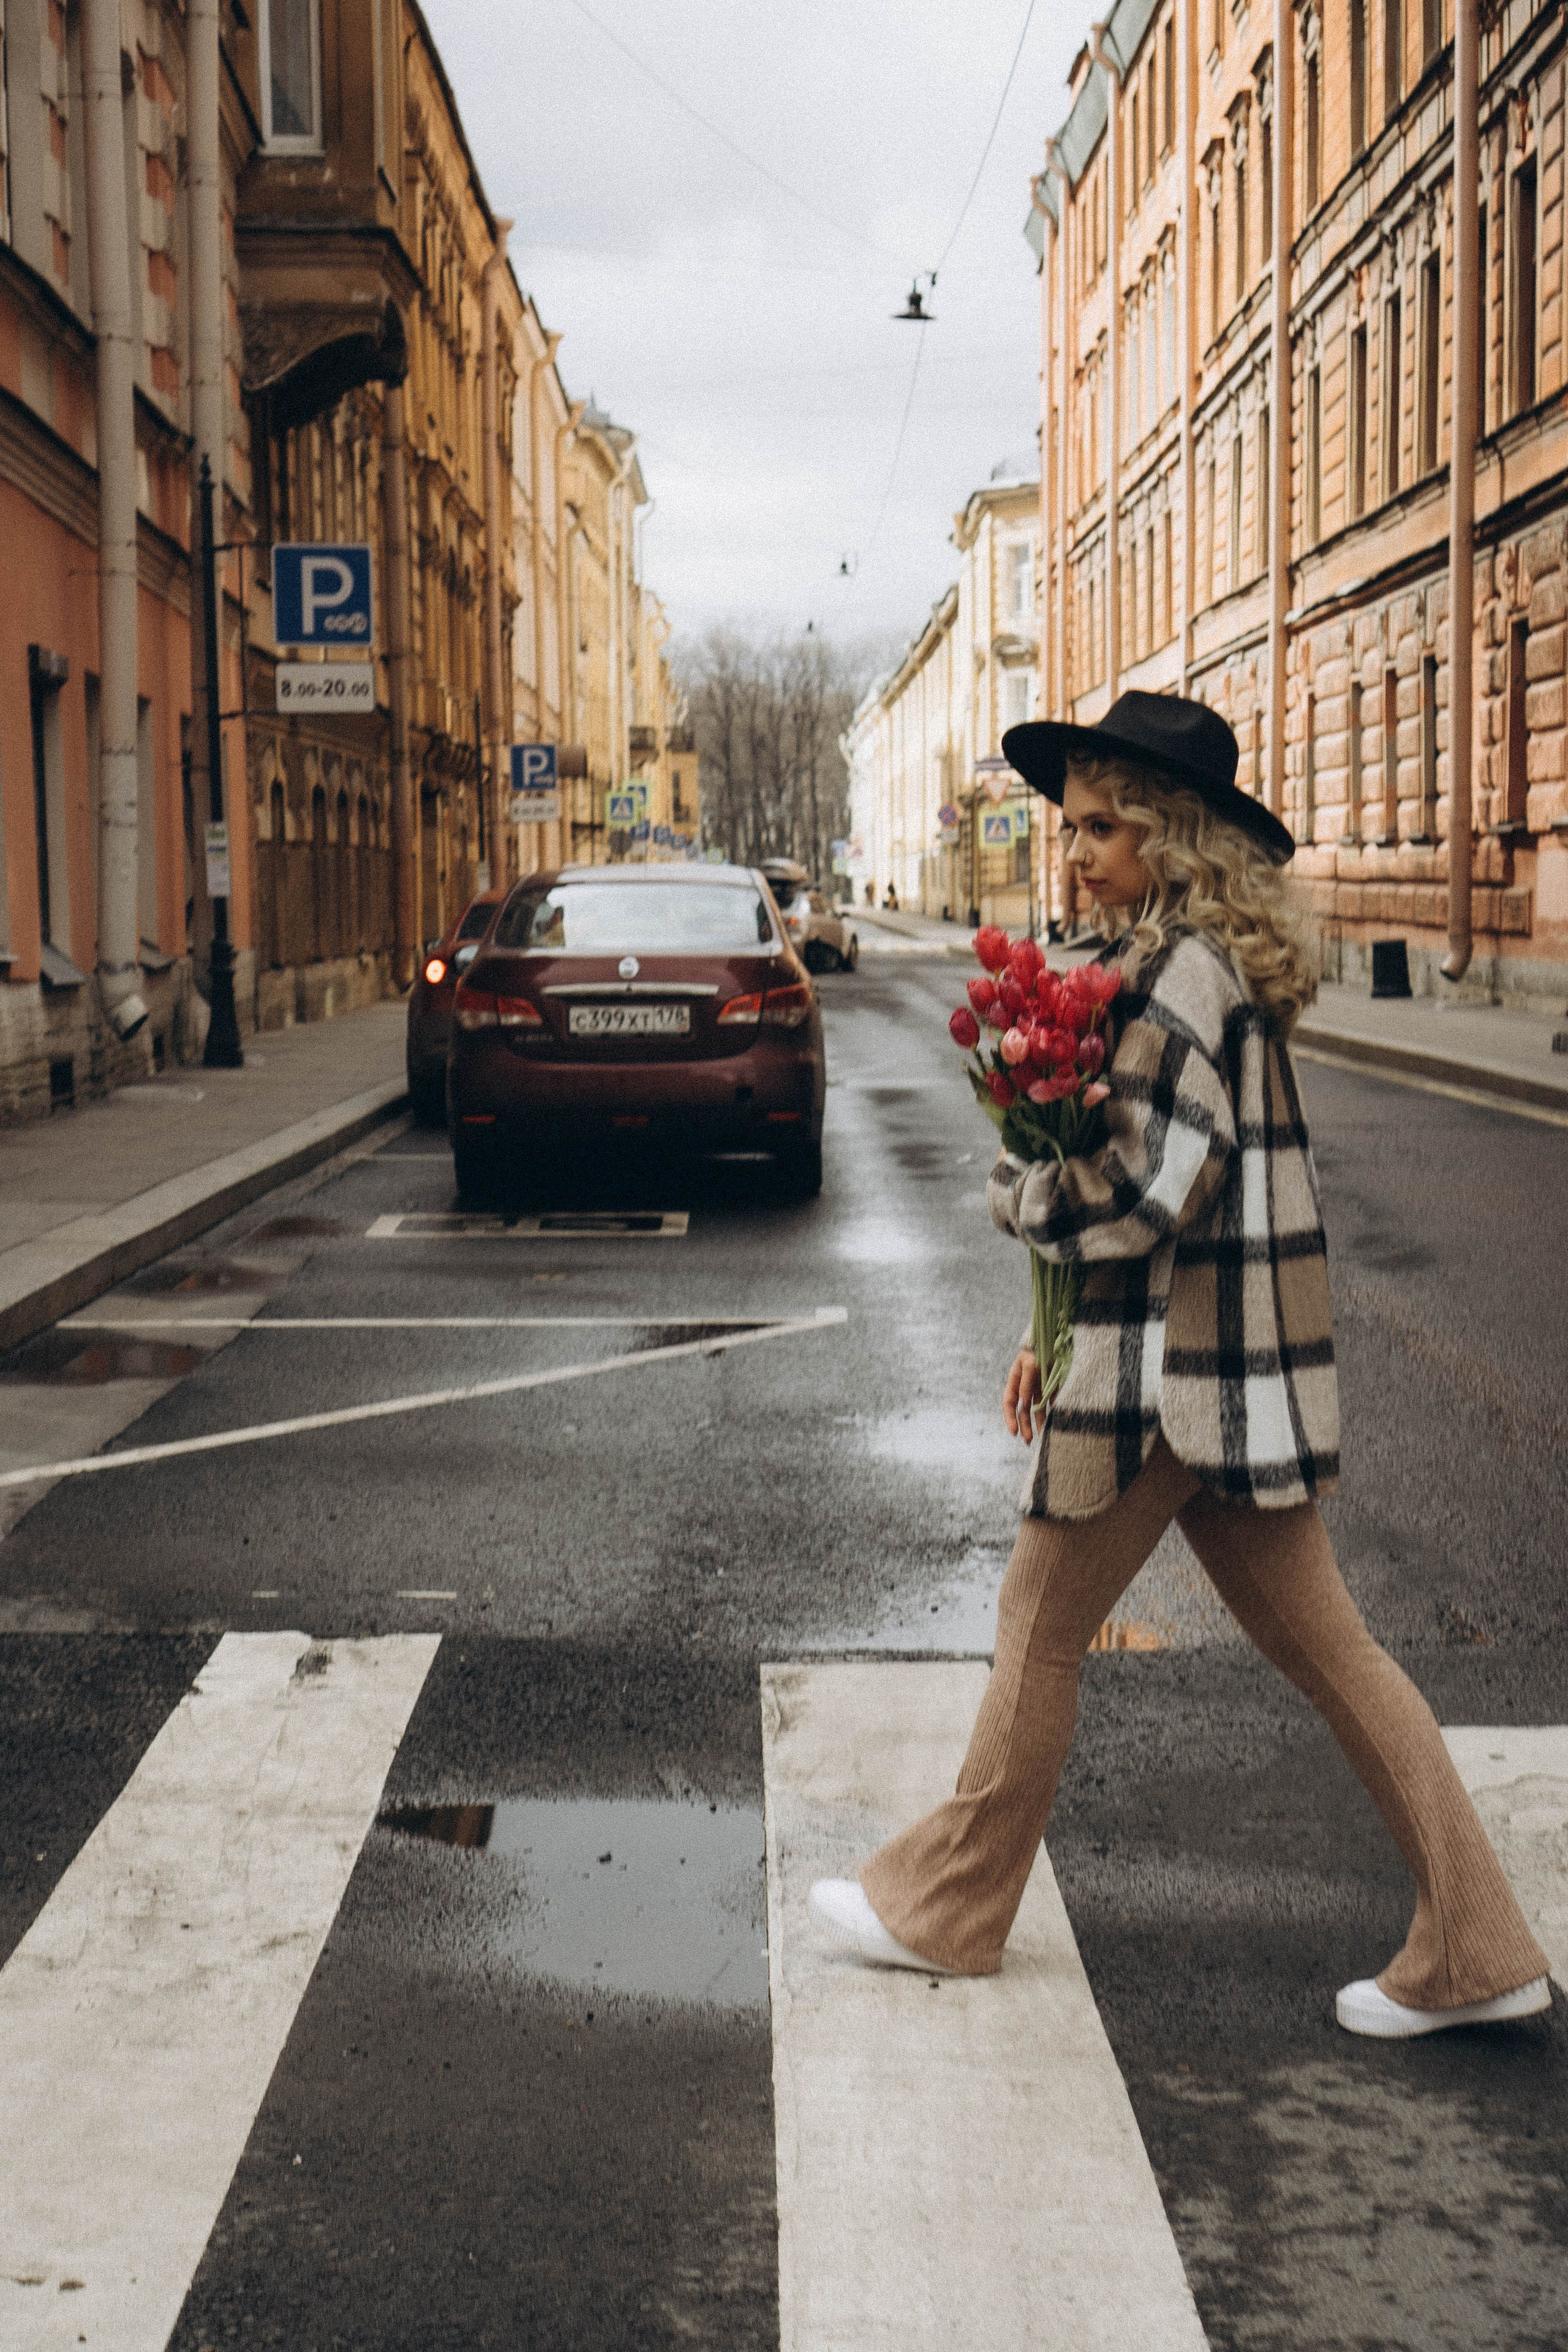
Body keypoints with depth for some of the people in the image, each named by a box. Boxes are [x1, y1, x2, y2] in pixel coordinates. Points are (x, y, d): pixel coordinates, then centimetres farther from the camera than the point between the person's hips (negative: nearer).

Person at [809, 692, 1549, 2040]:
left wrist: (1016, 1193, -4)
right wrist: (1061, 1330, 19)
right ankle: (1474, 1950, 13)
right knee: (1323, 1645, 10)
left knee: (1044, 1625, 6)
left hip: (1175, 1362, -10)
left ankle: (945, 1909, 22)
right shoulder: (1221, 964, 15)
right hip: (1240, 1362, 10)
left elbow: (1145, 1188, -22)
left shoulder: (1180, 972, -17)